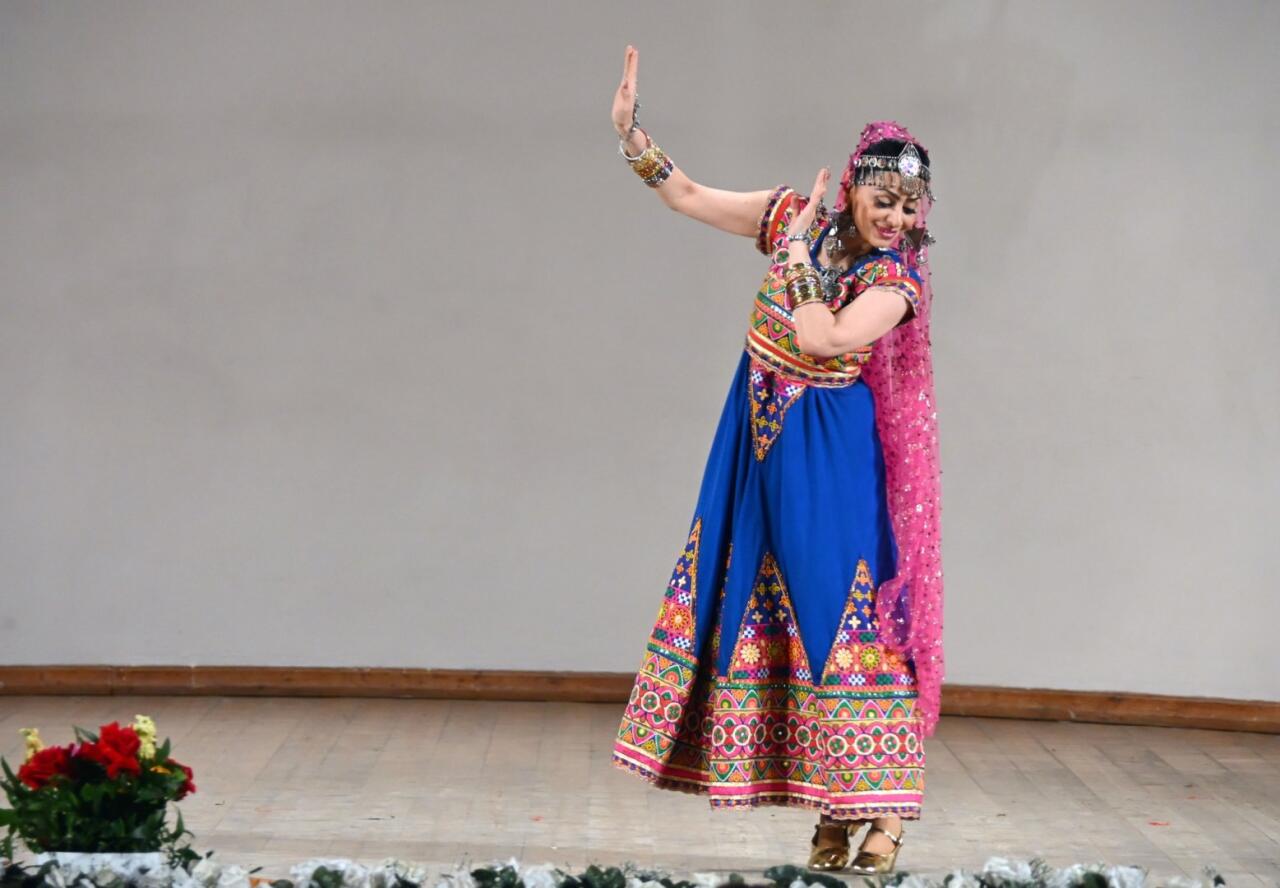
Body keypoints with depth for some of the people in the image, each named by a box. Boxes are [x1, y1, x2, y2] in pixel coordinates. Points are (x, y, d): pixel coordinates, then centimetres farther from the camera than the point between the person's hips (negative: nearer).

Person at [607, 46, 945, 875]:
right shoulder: (796, 217, 1)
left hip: (827, 457, -6)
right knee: (752, 603, 7)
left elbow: (822, 339, -25)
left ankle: (880, 805, -8)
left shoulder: (897, 280, -12)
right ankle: (836, 805, 14)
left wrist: (796, 253, -17)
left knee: (841, 607, -10)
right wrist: (631, 132, -1)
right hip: (757, 447, 6)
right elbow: (691, 196, 8)